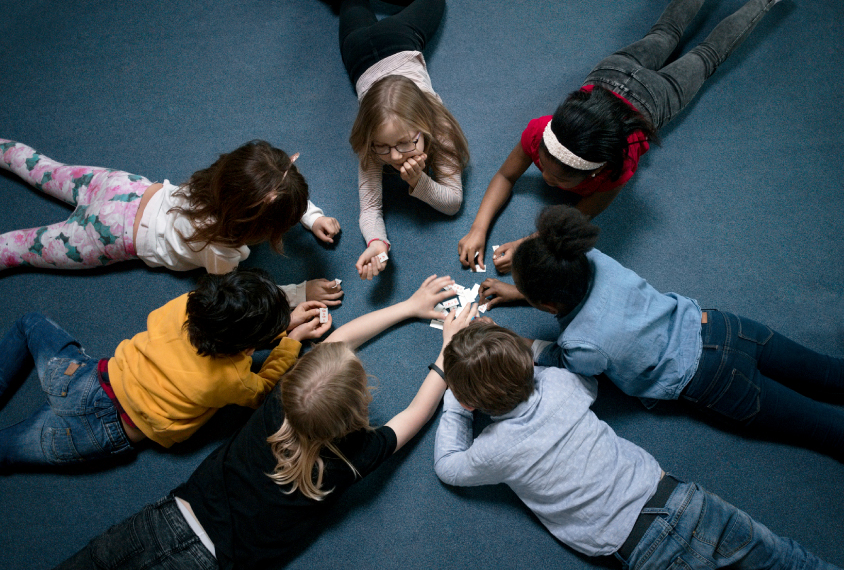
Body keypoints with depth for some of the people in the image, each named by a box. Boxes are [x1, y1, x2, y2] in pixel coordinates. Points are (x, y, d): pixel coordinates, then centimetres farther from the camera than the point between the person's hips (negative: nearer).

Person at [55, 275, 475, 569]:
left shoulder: (282, 403, -12)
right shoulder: (355, 460, -21)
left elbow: (338, 341, 2)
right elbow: (417, 413, -3)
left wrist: (411, 306, 11)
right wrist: (449, 350, 5)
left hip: (172, 519, 3)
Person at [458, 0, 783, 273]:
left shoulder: (616, 169, -51)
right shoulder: (538, 133, -44)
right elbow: (505, 177, -28)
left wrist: (524, 246, -50)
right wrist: (478, 230, -42)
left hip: (653, 95, -2)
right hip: (610, 74, 2)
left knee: (707, 56, 29)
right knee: (664, 35, 34)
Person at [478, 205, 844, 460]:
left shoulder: (583, 347, -31)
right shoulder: (592, 260, -17)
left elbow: (558, 359, -5)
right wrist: (518, 291, 12)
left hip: (715, 382, -5)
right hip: (717, 326, 6)